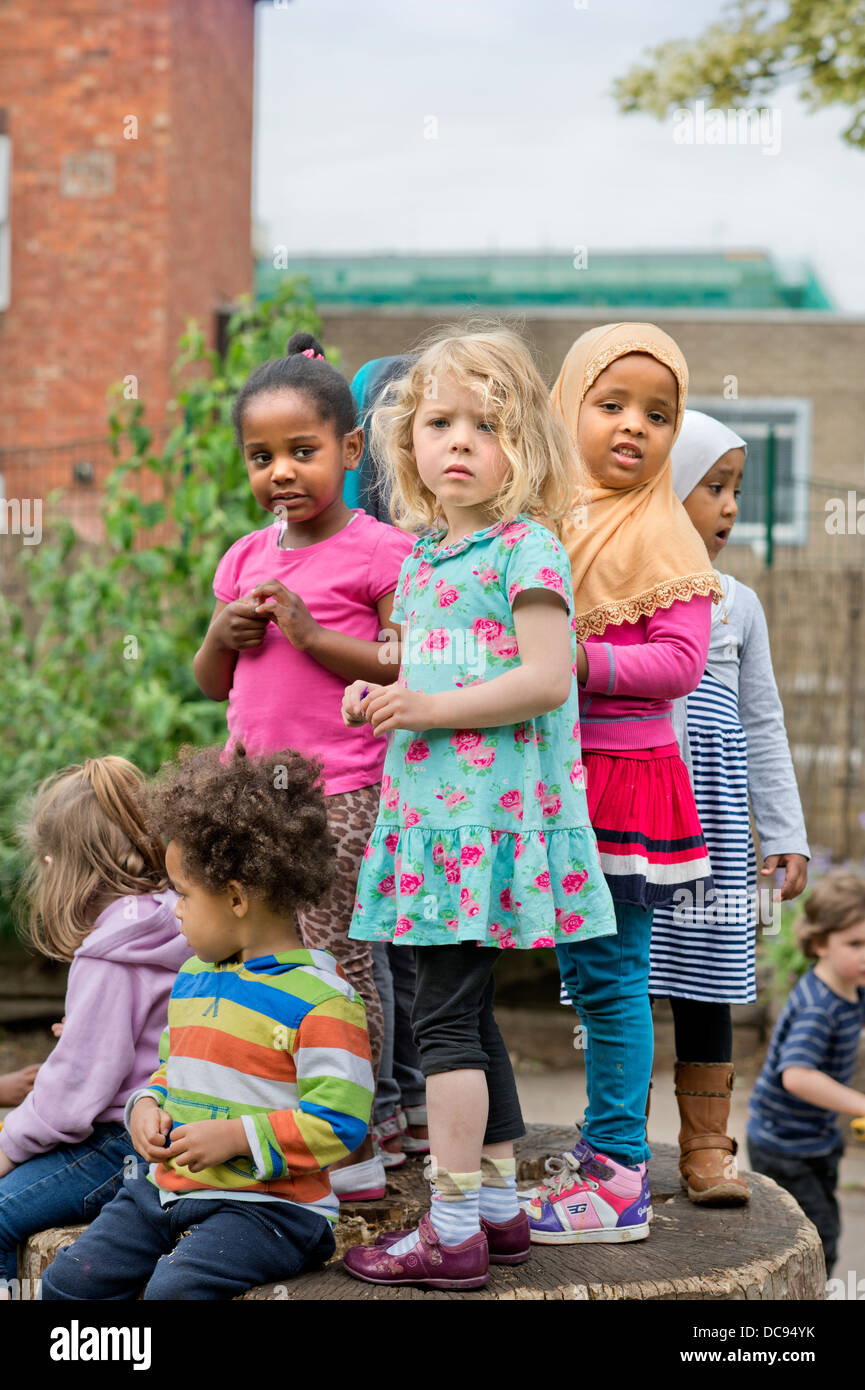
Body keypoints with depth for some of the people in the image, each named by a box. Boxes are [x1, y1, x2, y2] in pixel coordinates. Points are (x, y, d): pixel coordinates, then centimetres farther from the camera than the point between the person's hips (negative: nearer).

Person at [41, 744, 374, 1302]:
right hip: (165, 1186, 8)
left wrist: (234, 1136, -21)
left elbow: (340, 1120, -18)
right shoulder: (193, 978, 13)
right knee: (70, 1281, -3)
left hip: (266, 1204, -8)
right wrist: (146, 1107, 4)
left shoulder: (320, 998, -14)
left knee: (174, 1289, -30)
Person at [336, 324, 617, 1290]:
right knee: (467, 1012, 13)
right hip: (429, 814, 9)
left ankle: (451, 1231, -3)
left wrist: (431, 708, -17)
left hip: (489, 816, -8)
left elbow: (545, 679, -17)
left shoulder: (526, 548, -10)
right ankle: (498, 1208, 22)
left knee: (445, 1013, -8)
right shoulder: (420, 558, 15)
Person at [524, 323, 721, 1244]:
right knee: (581, 970, 14)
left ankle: (619, 1177, 3)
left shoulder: (661, 537, -8)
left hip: (624, 777, -7)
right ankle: (607, 1144, 26)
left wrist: (579, 660, -21)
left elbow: (680, 660, -16)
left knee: (611, 975, -4)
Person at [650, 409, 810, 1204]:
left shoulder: (738, 603, 12)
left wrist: (785, 834, 10)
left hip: (711, 819, 3)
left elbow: (764, 727, 14)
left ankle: (706, 1145, 14)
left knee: (708, 972, 5)